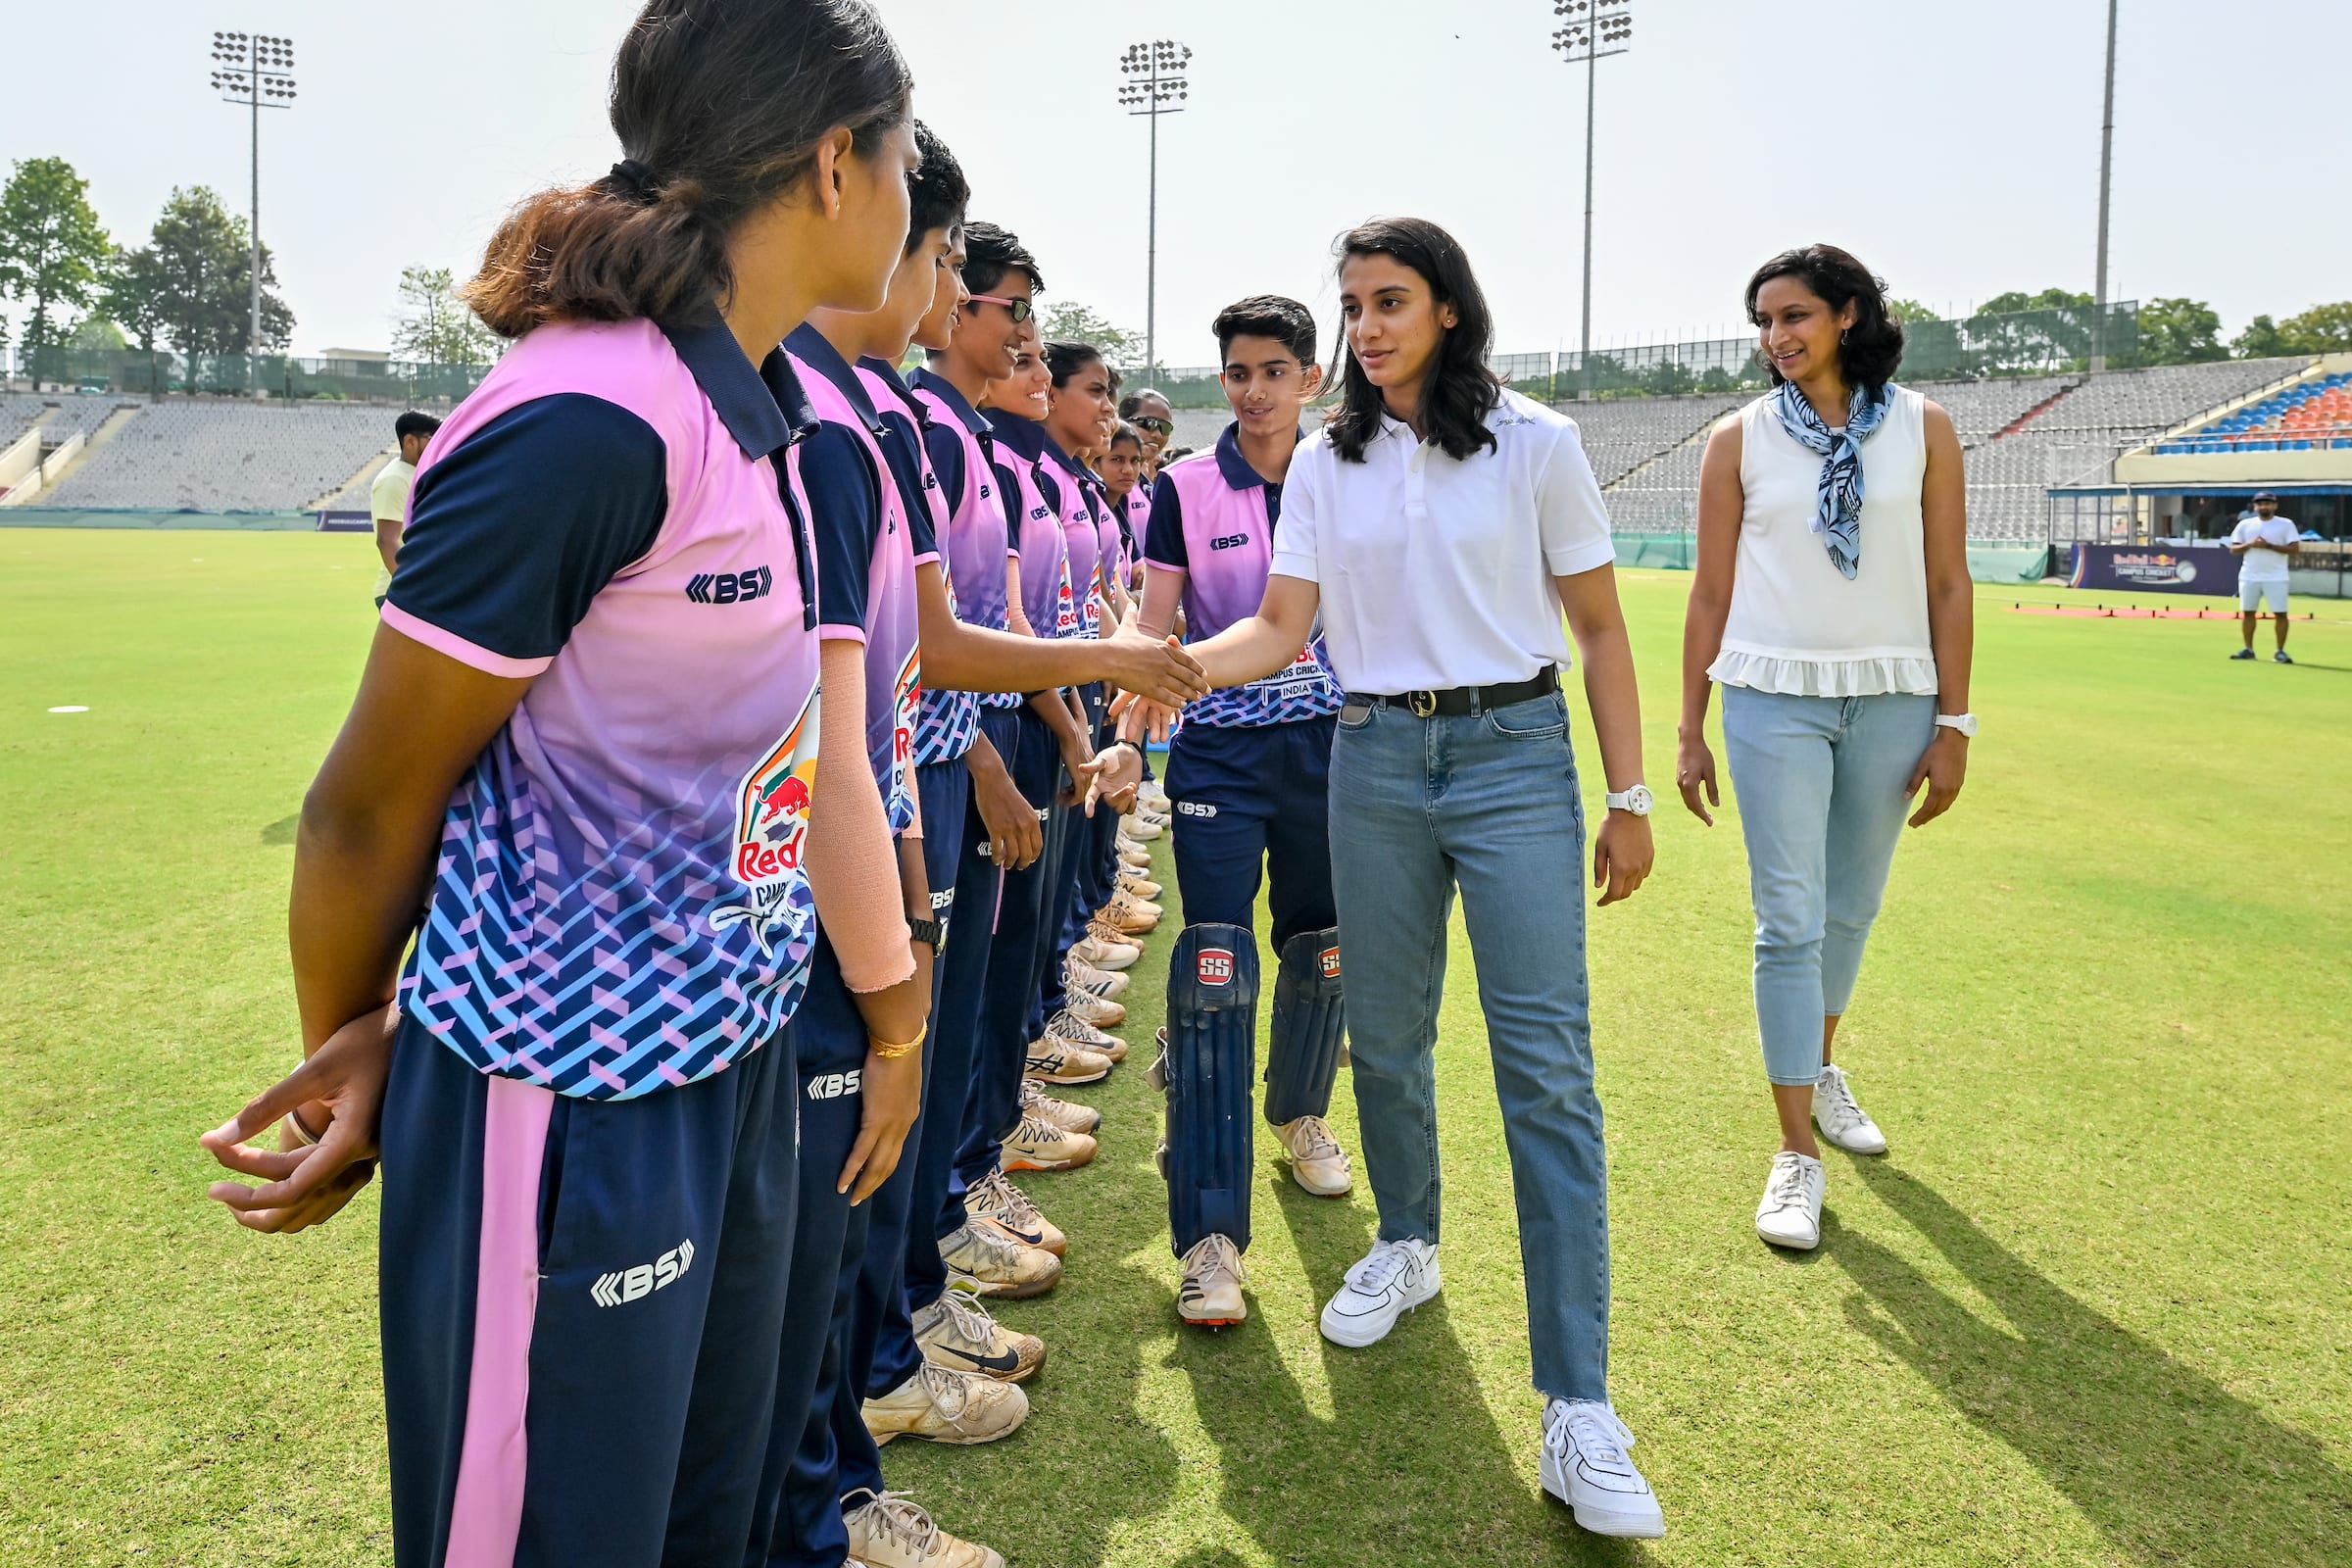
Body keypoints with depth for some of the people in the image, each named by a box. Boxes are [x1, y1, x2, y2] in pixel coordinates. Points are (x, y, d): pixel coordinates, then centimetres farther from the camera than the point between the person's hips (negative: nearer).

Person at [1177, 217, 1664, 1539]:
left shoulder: (1536, 443, -2)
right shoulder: (1326, 462, 6)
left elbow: (1600, 628, 1)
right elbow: (1281, 630, 2)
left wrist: (1631, 797, -1)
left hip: (1515, 757, -3)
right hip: (1376, 763, 4)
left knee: (1547, 1068, -9)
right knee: (1386, 1035, 12)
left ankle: (1579, 1411, -5)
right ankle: (1408, 1248, 40)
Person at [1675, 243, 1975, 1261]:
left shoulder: (1922, 428, 3)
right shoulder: (1740, 439, 2)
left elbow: (1949, 585, 2)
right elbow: (1711, 593, 4)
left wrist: (1953, 724, -2)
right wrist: (1689, 733, 3)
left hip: (1893, 700, 2)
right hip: (1775, 700, -2)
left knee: (1852, 907, 14)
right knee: (1790, 922, -5)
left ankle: (1820, 1068, 39)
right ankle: (1796, 1153, 2)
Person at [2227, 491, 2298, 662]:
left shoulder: (2286, 525, 0)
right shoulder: (2245, 524, 8)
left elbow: (2295, 549, -7)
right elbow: (2233, 549, 7)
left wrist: (2269, 545, -16)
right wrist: (2250, 544, -12)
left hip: (2276, 578, -3)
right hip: (2249, 577, 3)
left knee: (2280, 613, -5)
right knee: (2248, 612, 5)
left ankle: (2280, 651, 1)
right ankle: (2248, 649, 12)